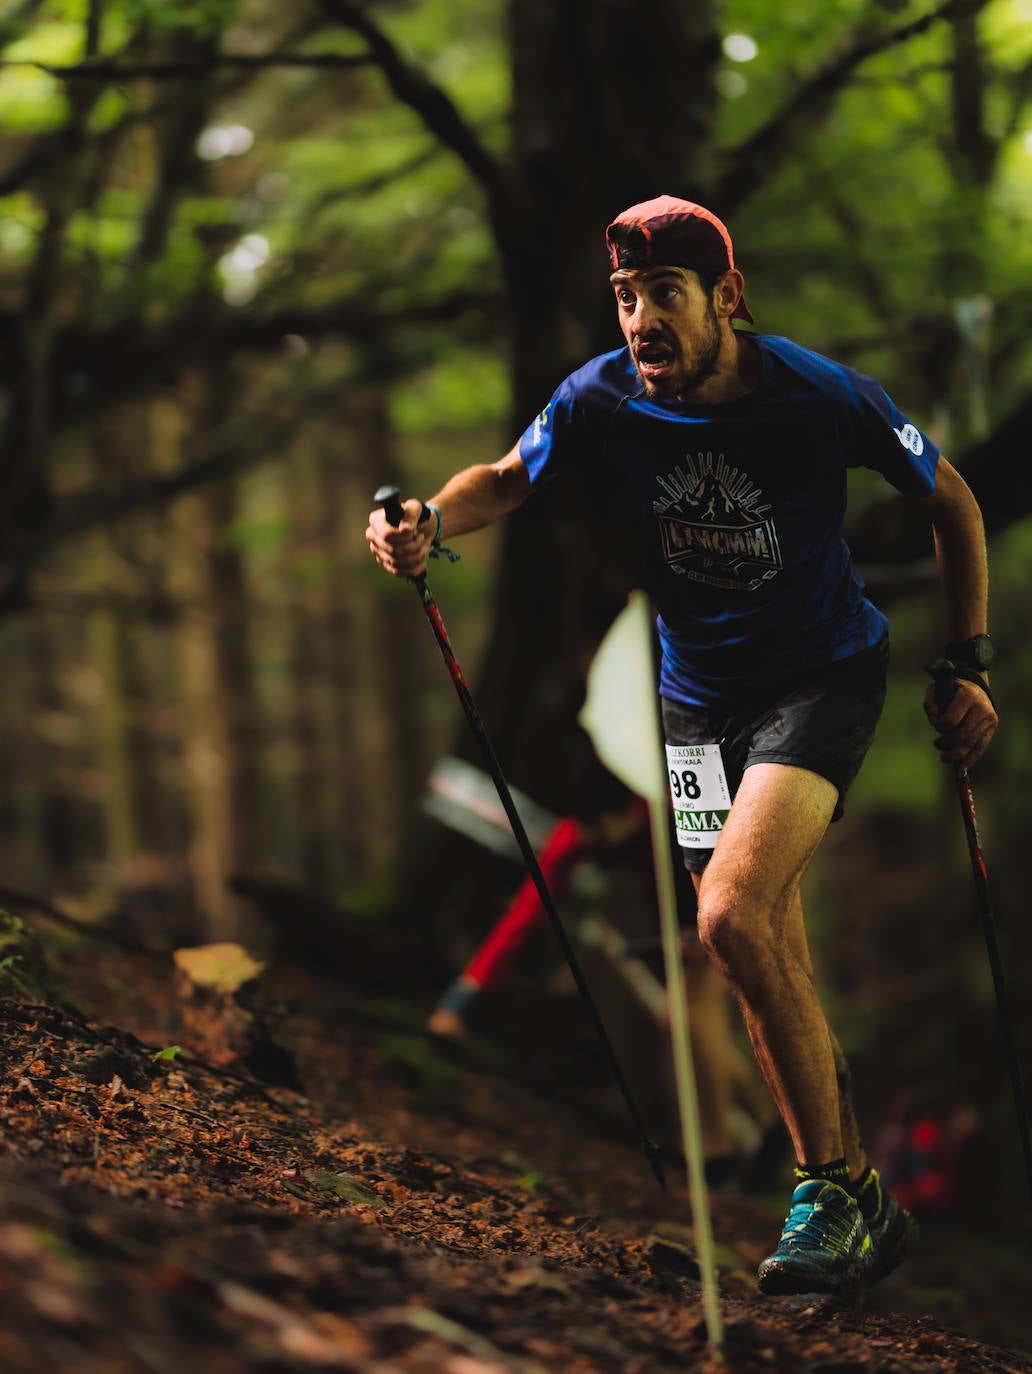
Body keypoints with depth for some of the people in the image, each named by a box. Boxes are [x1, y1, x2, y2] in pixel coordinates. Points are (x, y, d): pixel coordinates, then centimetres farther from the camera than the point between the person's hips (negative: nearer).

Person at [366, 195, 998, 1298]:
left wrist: (968, 667, -4)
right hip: (700, 693, 5)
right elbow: (510, 478, 5)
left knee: (733, 915, -26)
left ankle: (830, 1193, -13)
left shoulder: (822, 397, -21)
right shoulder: (604, 398, -14)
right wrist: (431, 523, -17)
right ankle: (862, 1206, 26)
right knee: (772, 970, 7)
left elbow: (952, 505, -5)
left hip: (823, 675, -4)